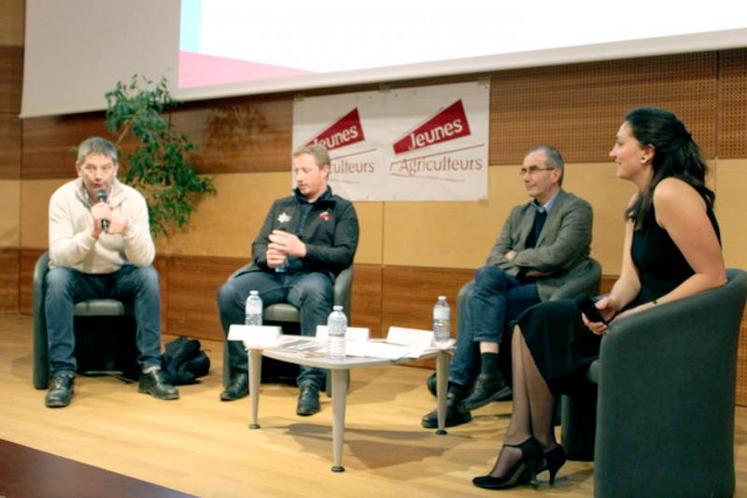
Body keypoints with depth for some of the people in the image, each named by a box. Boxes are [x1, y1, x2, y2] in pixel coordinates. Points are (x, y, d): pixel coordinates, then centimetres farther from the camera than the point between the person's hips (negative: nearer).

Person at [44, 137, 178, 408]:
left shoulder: (132, 199, -13)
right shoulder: (63, 198, -14)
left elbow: (145, 259, -20)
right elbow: (58, 256, -24)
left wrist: (128, 229, -40)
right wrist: (91, 232, -41)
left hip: (119, 276, 1)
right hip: (79, 278, -1)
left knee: (148, 275, -28)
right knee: (55, 278, -31)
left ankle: (150, 369, -22)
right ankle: (62, 373, -25)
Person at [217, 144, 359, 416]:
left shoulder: (342, 209, 11)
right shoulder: (281, 205, 25)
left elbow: (344, 255, -2)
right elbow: (258, 244, 18)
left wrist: (303, 249, -17)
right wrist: (267, 256, -8)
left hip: (311, 275, -4)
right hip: (273, 275, 4)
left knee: (315, 293, -41)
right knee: (229, 292, -26)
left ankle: (310, 382, -39)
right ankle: (242, 372, -14)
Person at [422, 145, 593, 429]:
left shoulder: (577, 209, 0)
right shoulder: (518, 214, 21)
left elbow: (556, 255, -15)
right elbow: (494, 257, 10)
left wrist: (515, 257, -1)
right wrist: (526, 267, -9)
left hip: (554, 292, -6)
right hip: (521, 287, 6)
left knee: (479, 299, -27)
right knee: (486, 275, -28)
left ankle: (458, 393, -27)